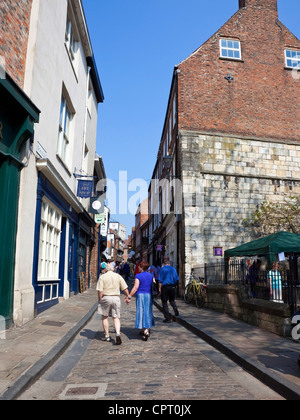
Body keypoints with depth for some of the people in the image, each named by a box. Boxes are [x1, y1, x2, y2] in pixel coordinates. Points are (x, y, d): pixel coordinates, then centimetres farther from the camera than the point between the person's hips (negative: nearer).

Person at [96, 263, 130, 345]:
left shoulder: (102, 277, -1)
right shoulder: (118, 276, 5)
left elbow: (100, 291, -8)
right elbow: (125, 289, 3)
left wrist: (100, 300, 1)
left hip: (106, 298, -2)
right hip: (116, 298, 2)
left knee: (105, 317, 14)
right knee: (116, 317, 8)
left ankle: (107, 336, 18)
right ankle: (118, 333, -13)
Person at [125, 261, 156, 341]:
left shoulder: (138, 276, -8)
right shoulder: (151, 276, 8)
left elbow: (135, 287, -14)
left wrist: (129, 297, -11)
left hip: (141, 295, -5)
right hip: (149, 295, 5)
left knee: (141, 312, -2)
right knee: (148, 312, 14)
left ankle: (145, 330, -10)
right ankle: (147, 329, 21)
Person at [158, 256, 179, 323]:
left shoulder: (162, 269, -3)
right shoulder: (173, 269, 6)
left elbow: (160, 280, -7)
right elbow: (177, 279, 8)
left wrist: (160, 288, -4)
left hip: (165, 287, -3)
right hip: (172, 287, 3)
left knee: (164, 302, 5)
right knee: (172, 300, 23)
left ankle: (168, 318, 4)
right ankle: (175, 309, -6)